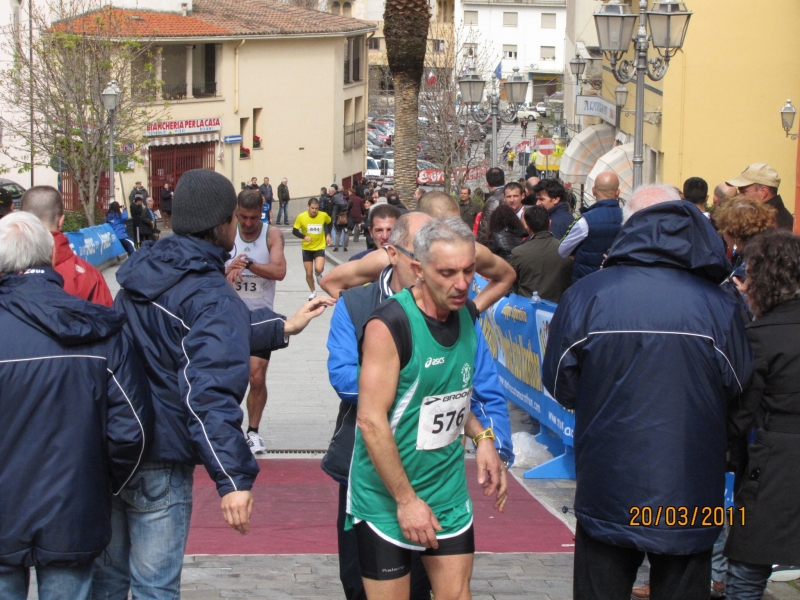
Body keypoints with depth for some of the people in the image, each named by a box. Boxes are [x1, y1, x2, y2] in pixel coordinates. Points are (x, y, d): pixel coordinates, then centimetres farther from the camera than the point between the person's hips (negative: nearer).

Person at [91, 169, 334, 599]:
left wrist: (282, 327, 25)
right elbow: (209, 394, -29)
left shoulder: (142, 270, 7)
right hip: (159, 465, -8)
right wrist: (233, 479, -31)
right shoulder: (214, 299, -19)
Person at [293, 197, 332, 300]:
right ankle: (313, 292, 30)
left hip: (320, 247, -1)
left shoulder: (323, 216, -11)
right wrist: (304, 237, -24)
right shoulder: (301, 217, -15)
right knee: (308, 273, 5)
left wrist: (328, 235, 3)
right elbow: (294, 231, -7)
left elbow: (330, 222, 12)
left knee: (318, 269, -23)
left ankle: (318, 274, 16)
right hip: (307, 249, 1)